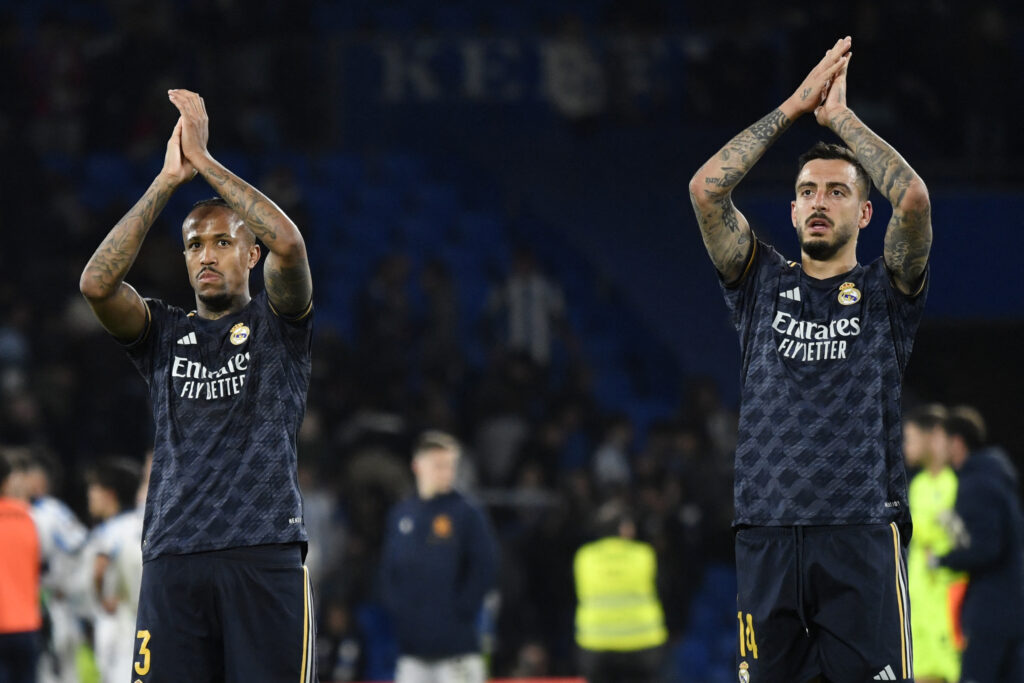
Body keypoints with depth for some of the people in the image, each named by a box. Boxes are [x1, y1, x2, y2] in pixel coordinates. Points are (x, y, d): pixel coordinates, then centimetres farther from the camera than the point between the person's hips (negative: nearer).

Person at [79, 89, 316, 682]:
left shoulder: (278, 324, 11)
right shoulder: (165, 333, 17)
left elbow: (289, 243, -9)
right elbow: (96, 283, -1)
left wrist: (205, 161, -5)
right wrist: (168, 180, -3)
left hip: (265, 555, -2)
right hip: (173, 559, 2)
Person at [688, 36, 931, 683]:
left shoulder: (884, 290, 10)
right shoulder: (764, 283, 16)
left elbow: (913, 196, -8)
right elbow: (706, 188, 4)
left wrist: (839, 115, 2)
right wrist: (794, 107, 6)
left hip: (863, 533, -2)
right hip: (767, 533, 2)